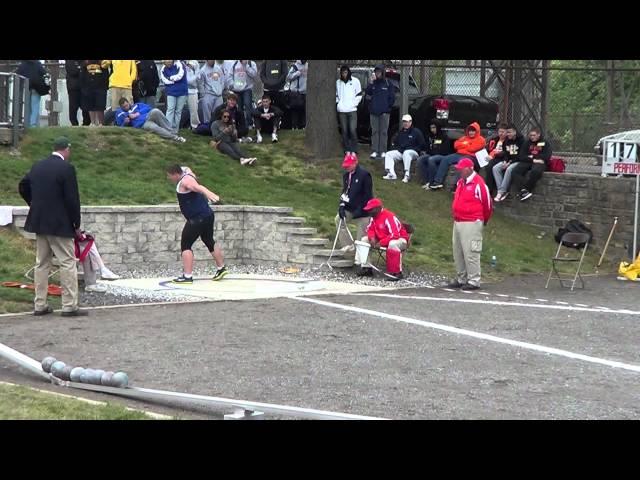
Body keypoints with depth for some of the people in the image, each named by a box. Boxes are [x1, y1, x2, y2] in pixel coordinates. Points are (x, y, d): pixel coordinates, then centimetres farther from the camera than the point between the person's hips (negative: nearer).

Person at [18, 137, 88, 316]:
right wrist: (76, 224, -6)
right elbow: (72, 198, -14)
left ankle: (40, 305, 14)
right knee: (68, 263, -1)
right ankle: (70, 306, -3)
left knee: (42, 263, 12)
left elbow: (23, 187, 18)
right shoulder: (66, 168, -13)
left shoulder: (37, 166, 8)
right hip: (60, 224, -7)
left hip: (39, 222, 7)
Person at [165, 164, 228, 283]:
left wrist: (209, 194, -55)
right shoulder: (187, 173, 10)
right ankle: (221, 268, 38)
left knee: (185, 245, -7)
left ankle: (187, 276, -12)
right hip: (207, 215, 11)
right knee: (209, 241, 25)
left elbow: (199, 187, -39)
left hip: (197, 219, -10)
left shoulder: (185, 181, -18)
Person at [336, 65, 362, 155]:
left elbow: (359, 95, 3)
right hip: (341, 110, 3)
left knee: (352, 130, -10)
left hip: (352, 110, -3)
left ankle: (354, 150, -5)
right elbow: (336, 94, 18)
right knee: (344, 131, 3)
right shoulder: (338, 82, 8)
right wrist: (338, 103, 5)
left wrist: (354, 103, -5)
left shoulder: (355, 81, 1)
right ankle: (347, 149, 9)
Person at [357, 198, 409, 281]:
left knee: (393, 244, -43)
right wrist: (372, 238, -13)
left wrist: (380, 243, -34)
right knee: (364, 240, 0)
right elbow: (370, 229, 11)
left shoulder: (389, 217, -28)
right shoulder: (374, 217, -2)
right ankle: (367, 268, 0)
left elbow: (395, 235, -34)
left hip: (399, 238, -9)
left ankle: (397, 273, -33)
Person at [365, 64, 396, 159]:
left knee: (383, 132, 1)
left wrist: (388, 107, 0)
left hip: (384, 112, -3)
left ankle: (382, 151, 3)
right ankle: (374, 151, 6)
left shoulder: (388, 83, 0)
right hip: (373, 111, 3)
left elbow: (392, 97, 0)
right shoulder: (373, 83, 8)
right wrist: (371, 82, -15)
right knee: (374, 132, 4)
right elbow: (368, 92, -6)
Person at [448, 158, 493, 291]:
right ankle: (461, 279, 20)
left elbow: (487, 204, -7)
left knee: (470, 253, -8)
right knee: (458, 253, 12)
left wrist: (484, 220, 7)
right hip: (457, 222, 9)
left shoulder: (478, 184, -13)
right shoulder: (460, 182, 13)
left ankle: (474, 281, -3)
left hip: (471, 224, -9)